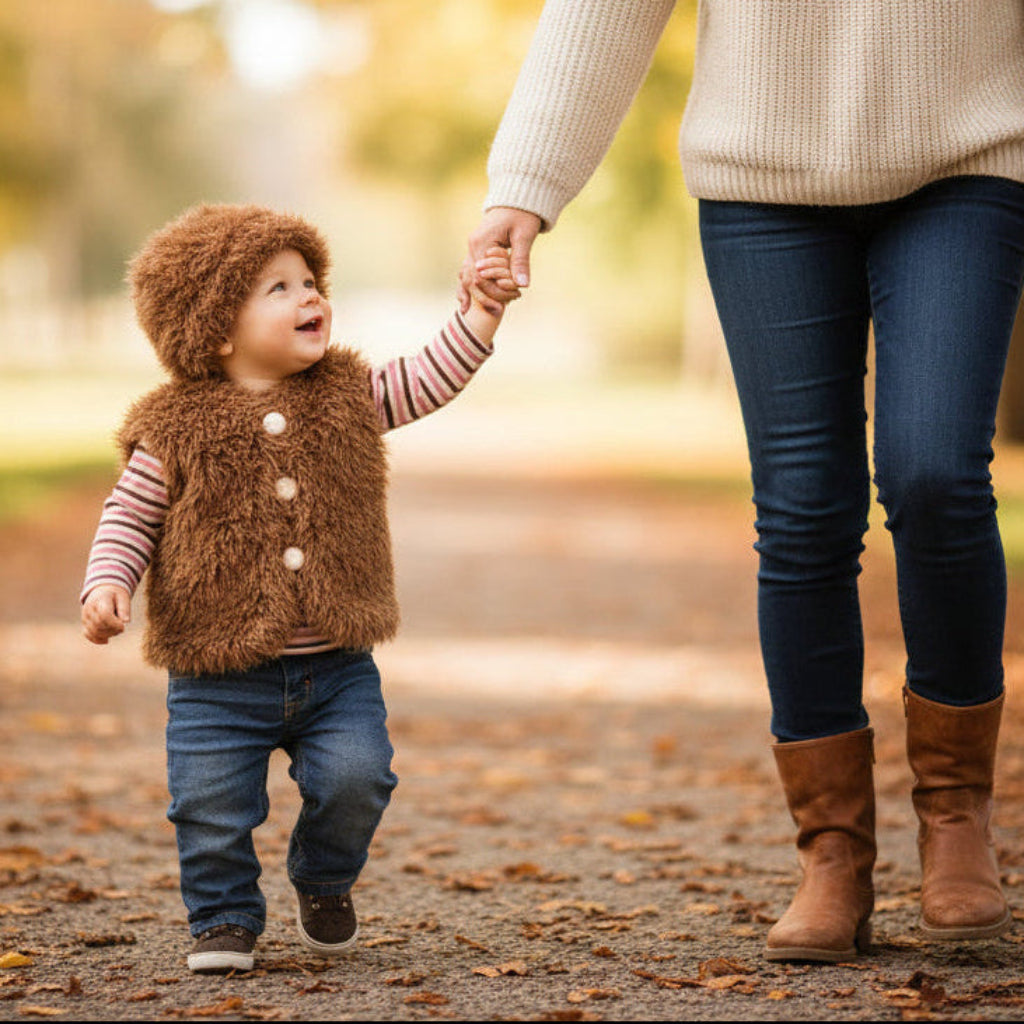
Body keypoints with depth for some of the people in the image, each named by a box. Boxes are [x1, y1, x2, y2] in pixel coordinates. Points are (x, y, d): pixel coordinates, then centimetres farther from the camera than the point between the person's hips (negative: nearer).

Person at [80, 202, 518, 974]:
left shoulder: (347, 396, 6)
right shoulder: (176, 431, -4)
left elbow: (431, 380, 7)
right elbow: (129, 519, 3)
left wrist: (483, 310, -4)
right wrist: (108, 584, -13)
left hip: (336, 669, 2)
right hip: (220, 678, -2)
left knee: (354, 779, -12)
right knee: (212, 804, -5)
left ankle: (325, 885, 19)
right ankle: (226, 918, 21)